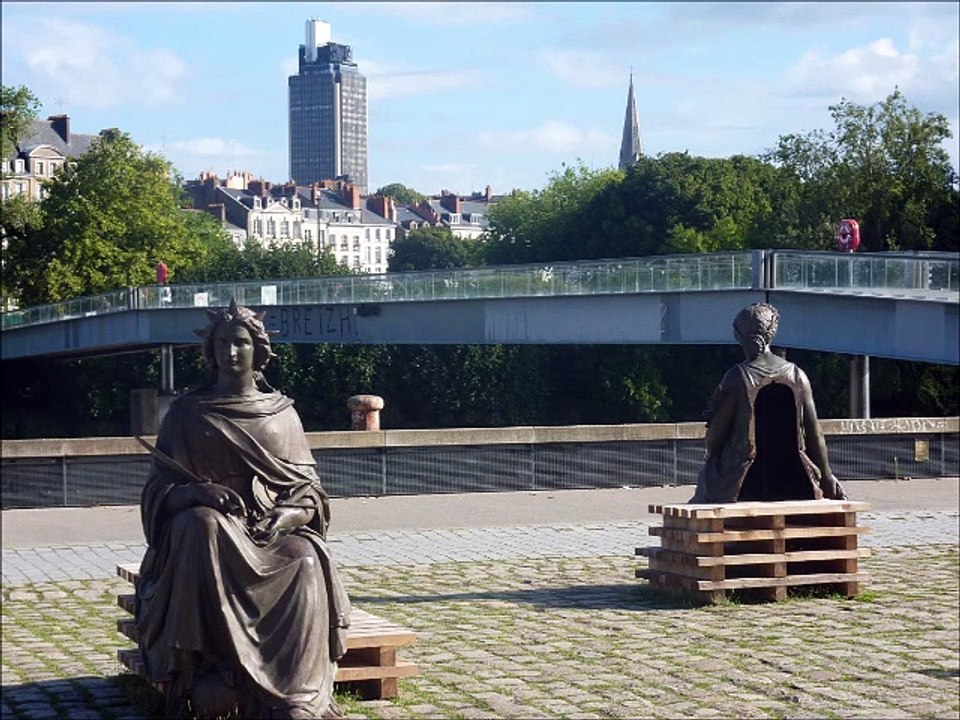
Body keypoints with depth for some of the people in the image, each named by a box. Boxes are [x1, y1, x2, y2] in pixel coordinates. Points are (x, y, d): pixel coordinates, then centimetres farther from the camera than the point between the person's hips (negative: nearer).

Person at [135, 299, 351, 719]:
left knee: (306, 564, -33)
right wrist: (200, 492, -18)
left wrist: (288, 517, -13)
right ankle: (207, 682, -38)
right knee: (202, 525, -37)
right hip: (210, 534, -1)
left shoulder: (282, 414, 15)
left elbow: (308, 492, 10)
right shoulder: (186, 413, 11)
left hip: (273, 533, 1)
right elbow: (161, 490, 5)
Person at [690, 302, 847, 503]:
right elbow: (814, 434, 4)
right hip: (792, 484, 3)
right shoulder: (797, 376, 2)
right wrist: (826, 478, 12)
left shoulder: (737, 378, -7)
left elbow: (715, 436, -4)